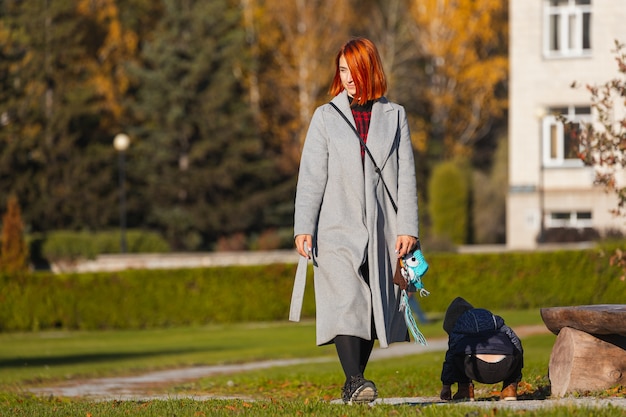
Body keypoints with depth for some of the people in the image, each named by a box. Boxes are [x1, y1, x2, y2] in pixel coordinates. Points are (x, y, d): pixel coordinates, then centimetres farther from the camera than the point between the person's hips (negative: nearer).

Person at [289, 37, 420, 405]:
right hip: (338, 228, -2)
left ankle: (355, 383, 14)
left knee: (370, 310, 4)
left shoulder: (394, 116, 10)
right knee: (346, 305, -18)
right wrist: (303, 228, -6)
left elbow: (406, 176, 7)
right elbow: (311, 177, 4)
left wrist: (407, 227, -1)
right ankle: (355, 382, -25)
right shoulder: (326, 117, 8)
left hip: (381, 232, 2)